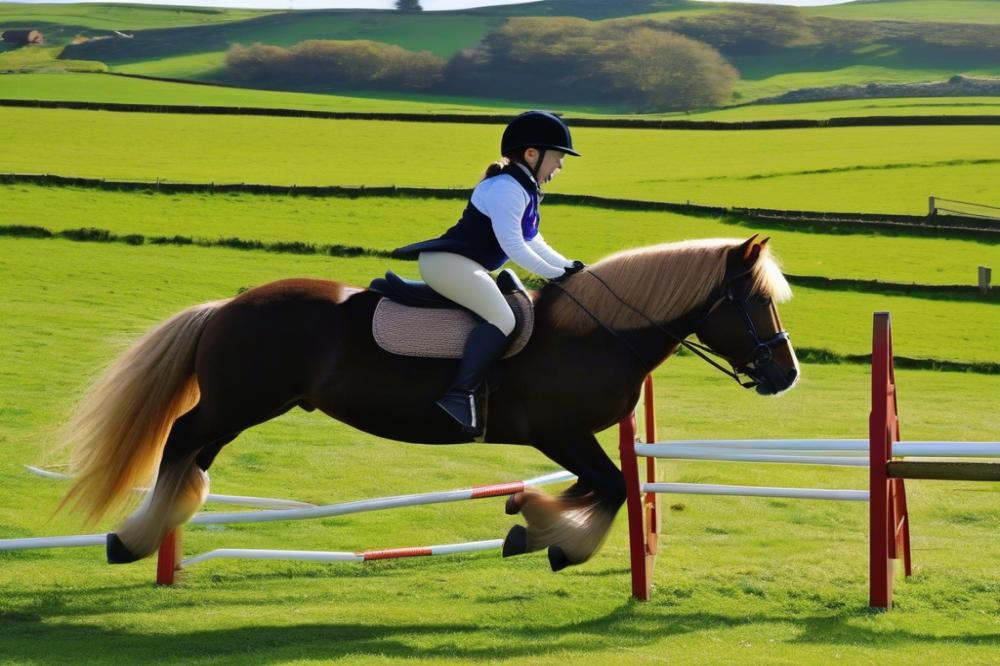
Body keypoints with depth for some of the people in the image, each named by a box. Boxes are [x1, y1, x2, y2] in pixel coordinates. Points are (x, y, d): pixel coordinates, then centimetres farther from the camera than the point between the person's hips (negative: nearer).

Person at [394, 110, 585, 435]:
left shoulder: (525, 189, 18)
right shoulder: (506, 188, -16)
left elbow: (533, 242, 24)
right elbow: (513, 245, -21)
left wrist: (567, 266, 13)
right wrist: (554, 273, -15)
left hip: (461, 264, 11)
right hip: (448, 262, -11)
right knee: (502, 320, -25)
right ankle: (460, 394, -30)